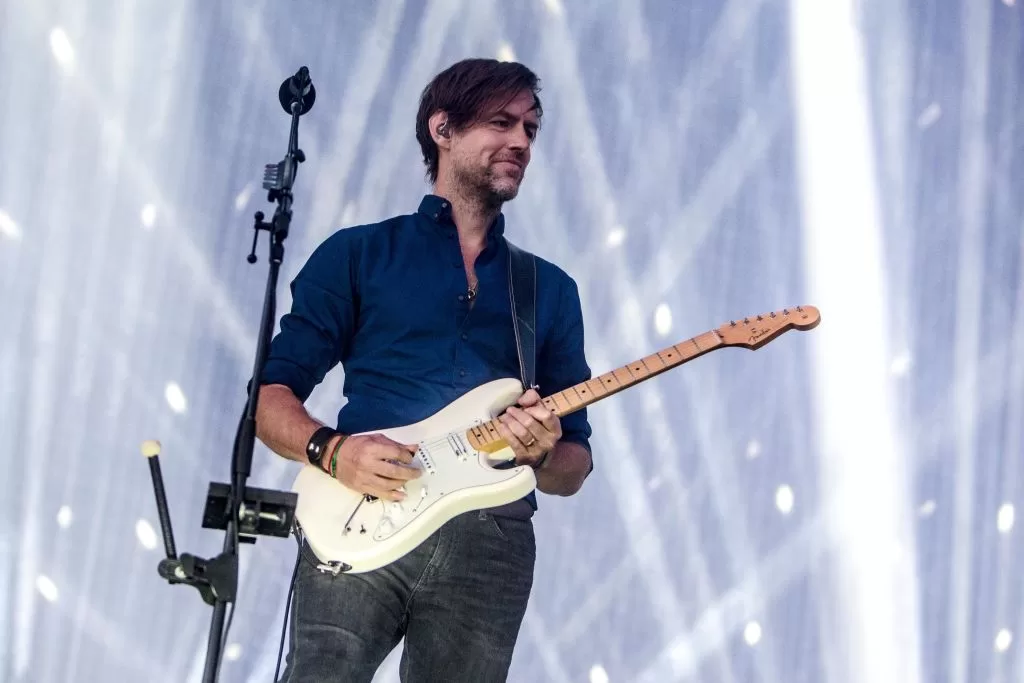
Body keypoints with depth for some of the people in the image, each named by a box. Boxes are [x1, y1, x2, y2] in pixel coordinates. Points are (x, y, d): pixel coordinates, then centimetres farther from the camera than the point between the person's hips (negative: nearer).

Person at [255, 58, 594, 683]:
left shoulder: (551, 289, 20)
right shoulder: (359, 253, 12)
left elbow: (576, 464, 18)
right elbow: (270, 395, 7)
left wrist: (543, 455, -6)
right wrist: (333, 451, -13)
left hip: (491, 540, 3)